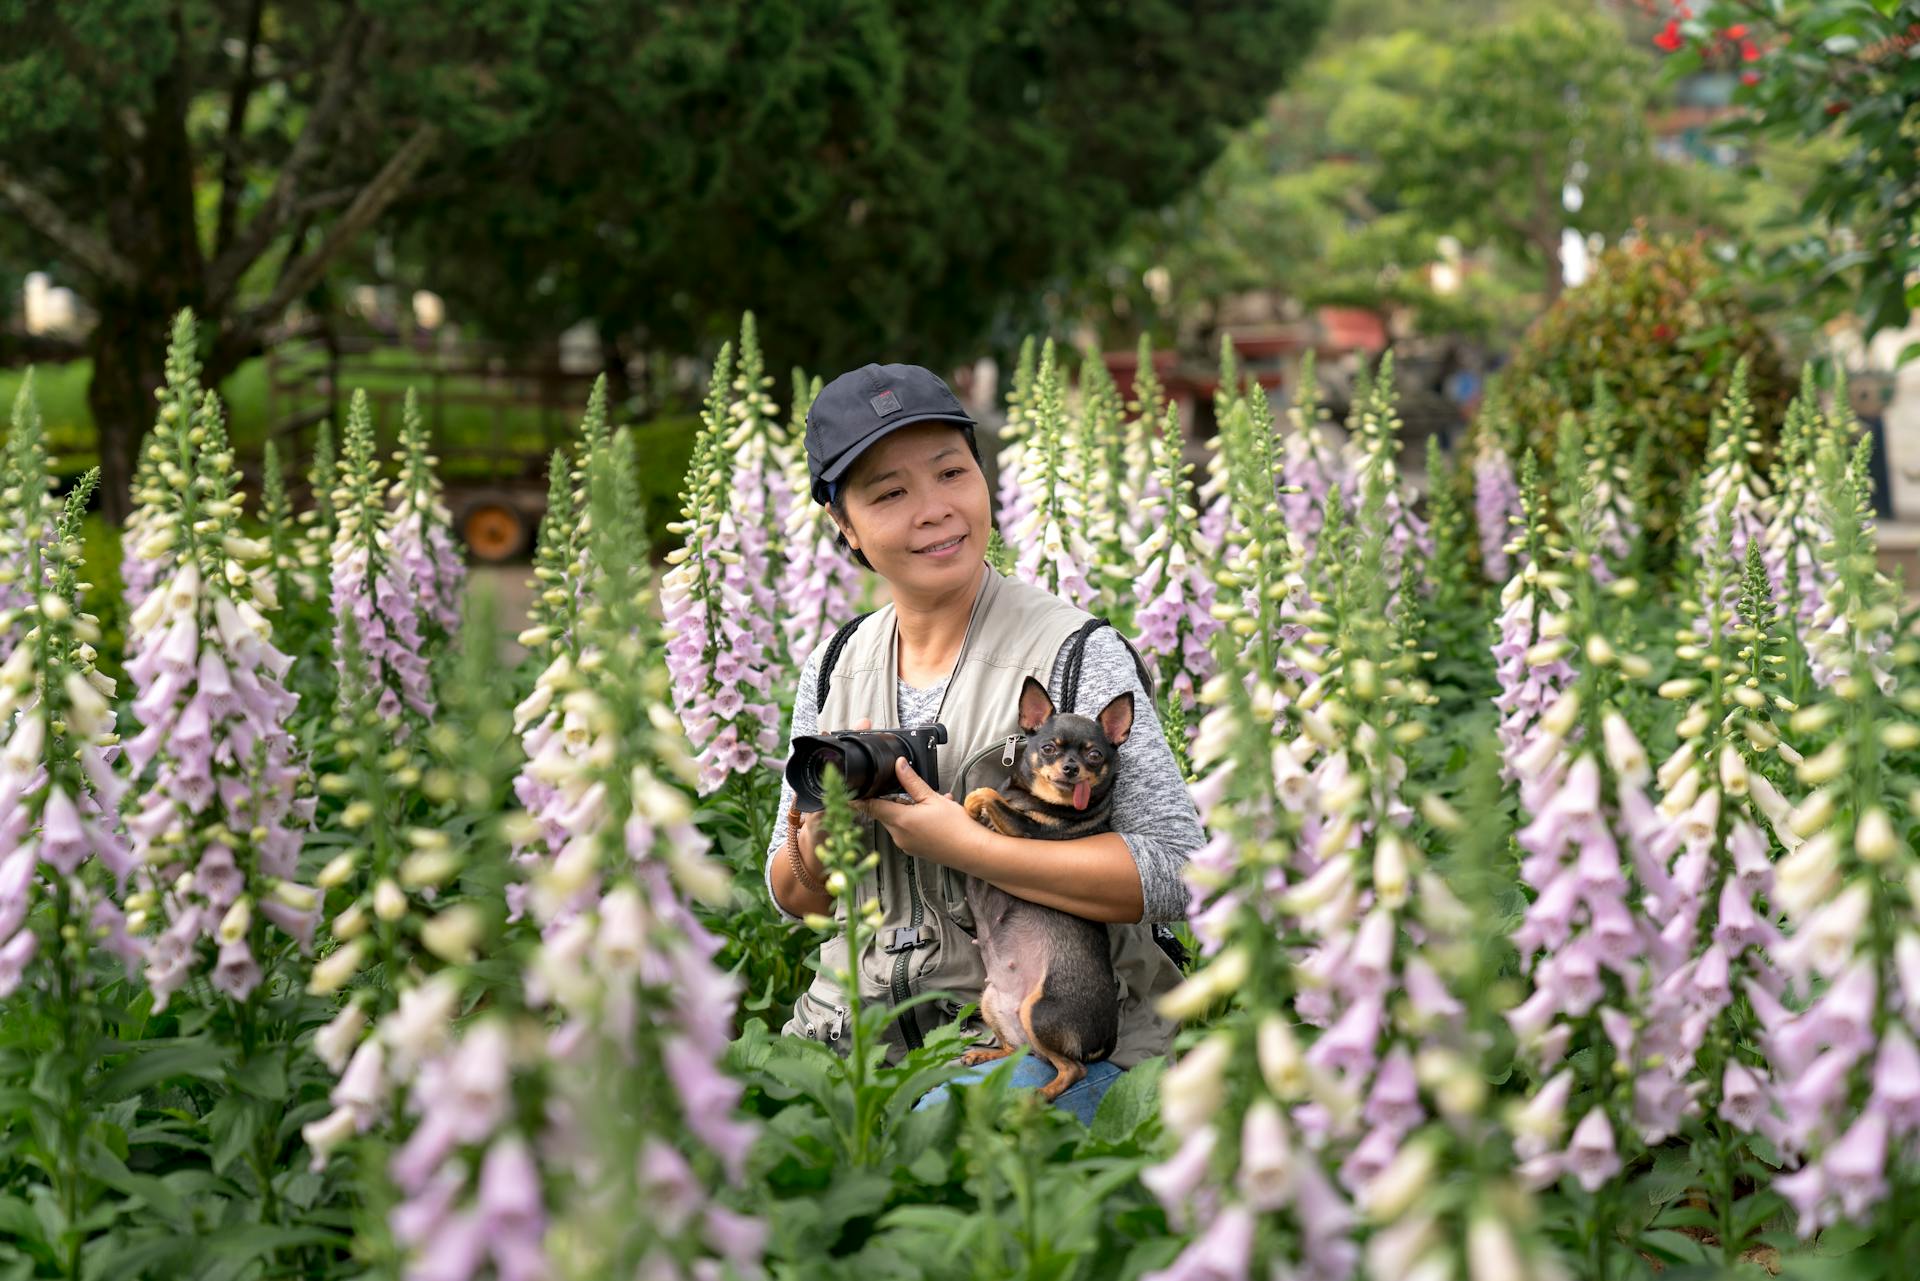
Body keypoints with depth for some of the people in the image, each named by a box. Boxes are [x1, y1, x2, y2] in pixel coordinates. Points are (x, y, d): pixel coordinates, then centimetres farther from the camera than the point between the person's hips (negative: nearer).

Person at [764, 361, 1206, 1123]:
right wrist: (824, 825, -10)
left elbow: (1179, 874, -16)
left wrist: (962, 845, -20)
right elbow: (793, 898, 15)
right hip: (864, 1028, 5)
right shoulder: (836, 667, 9)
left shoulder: (1076, 654, -8)